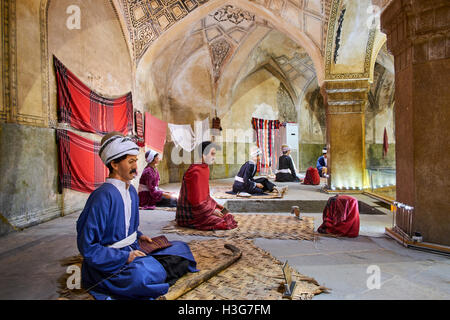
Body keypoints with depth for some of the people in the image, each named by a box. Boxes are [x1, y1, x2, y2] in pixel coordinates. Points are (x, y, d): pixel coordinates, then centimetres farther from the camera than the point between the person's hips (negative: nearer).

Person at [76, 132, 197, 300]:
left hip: (133, 251, 9)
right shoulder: (104, 196, -20)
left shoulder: (131, 191, 8)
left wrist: (138, 236, 4)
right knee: (142, 274, -38)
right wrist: (125, 257, -21)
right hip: (109, 261, -8)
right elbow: (87, 247, -19)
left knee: (181, 248, 1)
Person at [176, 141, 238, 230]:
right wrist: (213, 210, -12)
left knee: (227, 215, 7)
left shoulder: (205, 169, 6)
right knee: (222, 223, -16)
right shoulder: (195, 172, -25)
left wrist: (215, 207, 8)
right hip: (190, 214, -9)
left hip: (202, 206, 9)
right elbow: (196, 202, -22)